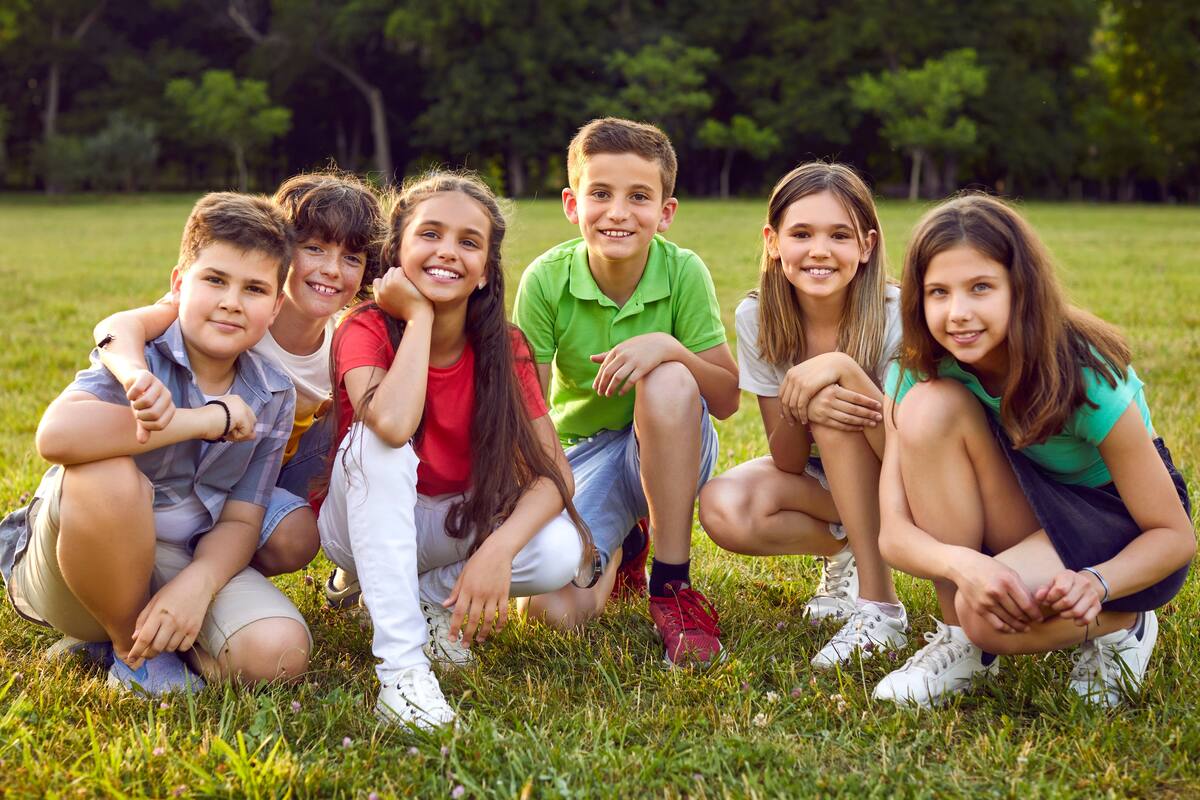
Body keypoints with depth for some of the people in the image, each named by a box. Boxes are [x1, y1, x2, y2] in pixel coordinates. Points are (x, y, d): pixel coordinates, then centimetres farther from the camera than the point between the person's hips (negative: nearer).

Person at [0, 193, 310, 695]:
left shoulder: (272, 399, -1)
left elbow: (239, 521, -4)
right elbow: (56, 435, -39)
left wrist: (196, 584, -27)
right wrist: (202, 421, -32)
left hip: (185, 564, 3)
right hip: (64, 567, -3)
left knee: (280, 653, -23)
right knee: (106, 474, -37)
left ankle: (149, 629, 6)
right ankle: (129, 647, -11)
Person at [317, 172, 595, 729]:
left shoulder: (504, 347, -10)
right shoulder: (366, 330, -18)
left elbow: (552, 473, -17)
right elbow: (394, 424, -41)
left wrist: (498, 548, -35)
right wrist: (419, 314, -29)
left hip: (453, 526, 3)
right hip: (364, 518, -2)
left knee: (561, 554, -27)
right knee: (376, 442, -36)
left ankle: (424, 594, 1)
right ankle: (400, 663, -36)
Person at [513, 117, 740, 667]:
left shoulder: (684, 272, -16)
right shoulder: (546, 279, -16)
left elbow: (727, 400, -15)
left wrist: (668, 346, -34)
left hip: (671, 451, -1)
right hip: (583, 454, 1)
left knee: (668, 380, -35)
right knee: (560, 609, -24)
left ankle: (672, 586, -21)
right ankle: (619, 547, 16)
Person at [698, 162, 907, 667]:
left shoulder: (895, 315, -23)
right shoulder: (758, 318, -14)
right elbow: (787, 462, -12)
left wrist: (845, 367, -41)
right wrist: (800, 409, -35)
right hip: (824, 482, 4)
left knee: (837, 416, -33)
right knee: (724, 508, -25)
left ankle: (879, 607, -26)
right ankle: (850, 556, -1)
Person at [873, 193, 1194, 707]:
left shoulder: (1086, 378, -27)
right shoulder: (918, 371, -17)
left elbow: (1175, 535, -19)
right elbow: (894, 532, -21)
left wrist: (1095, 583, -40)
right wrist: (963, 564, -44)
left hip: (1121, 525, -4)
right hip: (1024, 519, 4)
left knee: (988, 614, -36)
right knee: (929, 406, -26)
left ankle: (1118, 628, -1)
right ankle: (963, 644, -13)